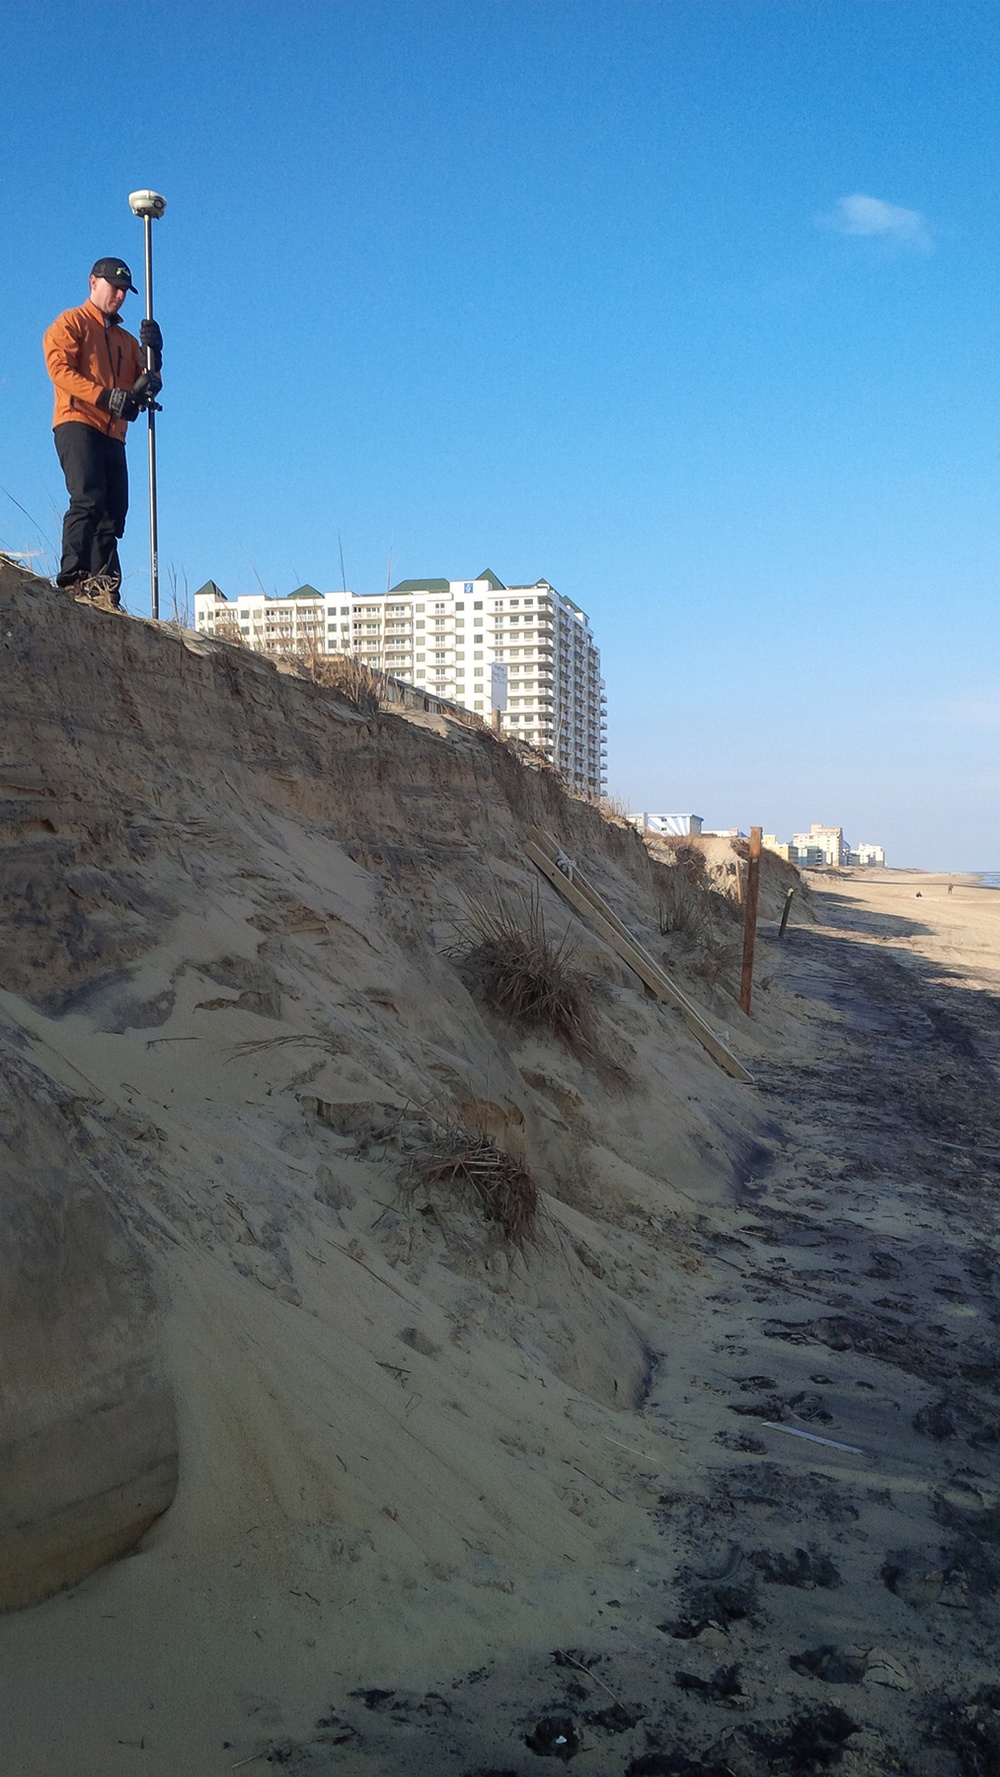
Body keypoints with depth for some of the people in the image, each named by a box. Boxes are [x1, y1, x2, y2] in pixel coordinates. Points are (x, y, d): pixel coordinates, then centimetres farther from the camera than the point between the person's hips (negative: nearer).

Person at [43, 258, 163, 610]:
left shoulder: (127, 339, 27)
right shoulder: (71, 323, 9)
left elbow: (147, 386, 19)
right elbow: (59, 368, -7)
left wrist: (152, 355, 0)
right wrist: (107, 396, -18)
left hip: (113, 434, 6)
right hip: (77, 424, -6)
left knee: (113, 511, -2)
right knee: (88, 498, -23)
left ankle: (103, 588, -3)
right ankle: (72, 579, -28)